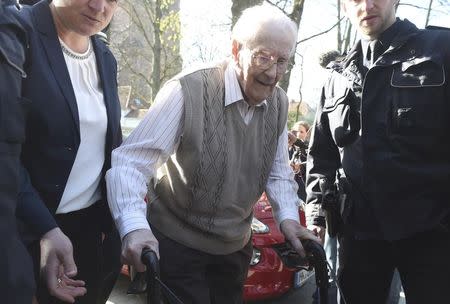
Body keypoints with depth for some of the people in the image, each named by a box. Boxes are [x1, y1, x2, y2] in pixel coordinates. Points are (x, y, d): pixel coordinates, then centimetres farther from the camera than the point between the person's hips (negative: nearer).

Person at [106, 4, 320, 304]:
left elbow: (279, 171, 9)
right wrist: (134, 226, -39)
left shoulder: (279, 103, -1)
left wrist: (288, 216, -8)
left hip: (236, 247, 6)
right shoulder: (188, 91, -23)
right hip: (177, 244, -6)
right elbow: (131, 160, -25)